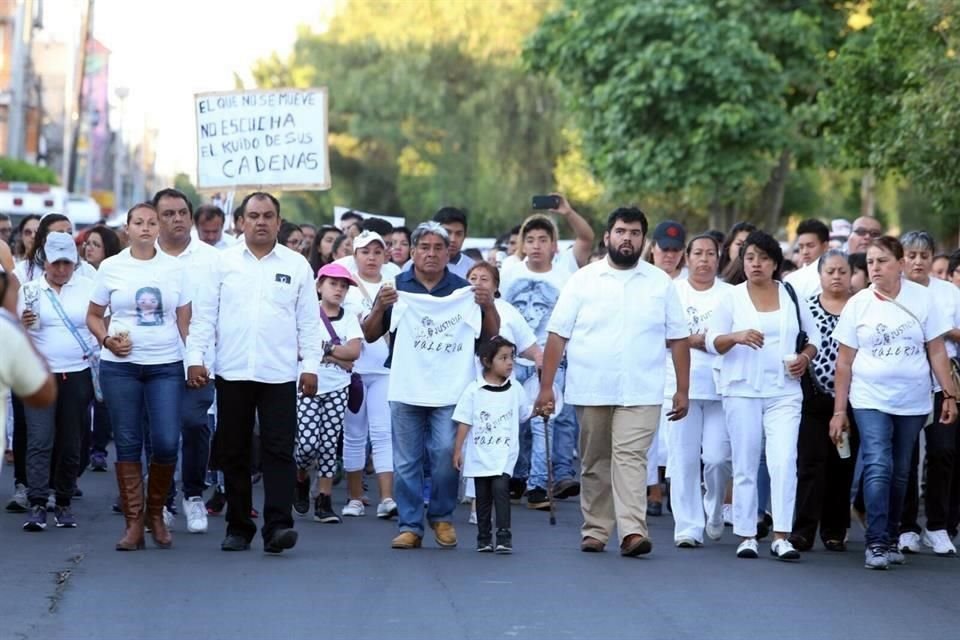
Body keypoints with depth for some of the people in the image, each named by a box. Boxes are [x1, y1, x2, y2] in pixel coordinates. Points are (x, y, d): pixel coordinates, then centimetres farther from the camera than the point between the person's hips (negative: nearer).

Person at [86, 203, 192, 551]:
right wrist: (107, 340, -8)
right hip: (120, 366, 0)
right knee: (127, 444, 1)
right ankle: (133, 523, 8)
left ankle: (156, 512, 14)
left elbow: (186, 321, 8)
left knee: (166, 443, -8)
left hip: (167, 365, 0)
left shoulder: (175, 268, 6)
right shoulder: (111, 267, 4)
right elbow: (93, 316, 10)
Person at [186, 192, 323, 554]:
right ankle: (238, 527, 14)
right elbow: (204, 315, 6)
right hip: (232, 373, 1)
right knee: (234, 453, 6)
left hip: (280, 375, -1)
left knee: (279, 451, -8)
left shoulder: (297, 265, 7)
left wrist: (310, 366, 0)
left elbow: (309, 321, 7)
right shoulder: (223, 262, 7)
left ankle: (278, 525, -12)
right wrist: (196, 358, -3)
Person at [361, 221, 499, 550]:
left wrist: (489, 306, -7)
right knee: (407, 461, 1)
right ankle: (410, 526, 7)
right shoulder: (396, 287, 8)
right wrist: (380, 307, -13)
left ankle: (442, 517, 11)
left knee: (446, 454, -8)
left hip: (450, 388, 0)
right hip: (406, 387, 0)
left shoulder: (463, 290, 11)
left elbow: (490, 335, 12)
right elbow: (369, 335, 6)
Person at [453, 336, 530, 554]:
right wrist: (458, 450, -3)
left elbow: (524, 413, 16)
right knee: (483, 495, 8)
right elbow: (464, 422, -2)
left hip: (504, 454, 0)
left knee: (500, 487, -16)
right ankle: (484, 538, 17)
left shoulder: (515, 390, 3)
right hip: (479, 454, 0)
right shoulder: (473, 391, -4)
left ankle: (504, 536, -14)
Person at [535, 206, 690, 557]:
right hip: (590, 392, 1)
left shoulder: (661, 283, 6)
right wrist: (546, 386, -4)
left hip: (641, 393, -1)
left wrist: (683, 390, 2)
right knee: (594, 463, 8)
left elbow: (678, 340, 8)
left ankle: (632, 531, -20)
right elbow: (557, 336, 2)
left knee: (630, 458, -13)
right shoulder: (583, 280, 4)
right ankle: (594, 529, 17)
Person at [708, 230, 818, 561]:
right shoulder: (732, 298, 5)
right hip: (742, 391, 0)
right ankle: (746, 536, 10)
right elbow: (713, 341, 0)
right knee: (745, 466, 3)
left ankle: (781, 537, -12)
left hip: (784, 391, 0)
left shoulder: (792, 297, 9)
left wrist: (804, 357, -3)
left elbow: (813, 336, 17)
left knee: (784, 461, -12)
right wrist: (736, 337, -19)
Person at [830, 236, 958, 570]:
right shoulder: (858, 304, 0)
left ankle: (891, 539, 21)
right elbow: (845, 361, 3)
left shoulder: (922, 298, 0)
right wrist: (839, 411, 1)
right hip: (870, 400, -1)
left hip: (912, 402, 1)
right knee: (877, 468, -15)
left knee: (900, 473, 9)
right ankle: (876, 543, -14)